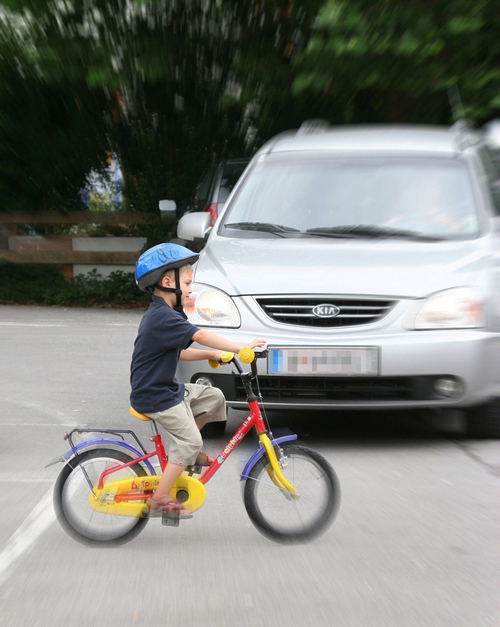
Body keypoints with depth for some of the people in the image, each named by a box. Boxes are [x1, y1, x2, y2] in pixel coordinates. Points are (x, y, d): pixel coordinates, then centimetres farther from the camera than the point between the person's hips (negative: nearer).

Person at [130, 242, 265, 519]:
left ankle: (186, 452, 23)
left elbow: (178, 353, 14)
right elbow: (200, 336, -31)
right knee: (189, 440, -13)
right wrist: (240, 348, -30)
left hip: (168, 387, 10)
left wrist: (212, 354, 4)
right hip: (154, 396, -10)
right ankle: (159, 500, -5)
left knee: (214, 397, 11)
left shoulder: (161, 315, 12)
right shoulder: (163, 316, -23)